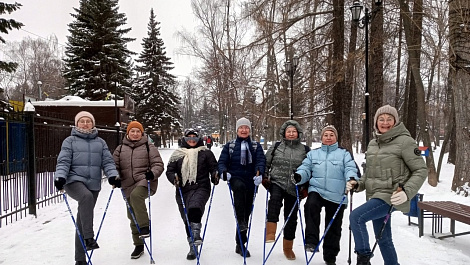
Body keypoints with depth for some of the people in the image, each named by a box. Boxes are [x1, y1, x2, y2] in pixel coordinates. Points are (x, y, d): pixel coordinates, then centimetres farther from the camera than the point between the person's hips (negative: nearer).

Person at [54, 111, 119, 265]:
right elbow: (63, 162, -2)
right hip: (74, 180, -3)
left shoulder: (100, 142, 14)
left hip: (93, 184, 3)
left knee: (83, 219, 8)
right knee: (86, 196, -36)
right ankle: (89, 238, -33)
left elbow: (108, 162, 7)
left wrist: (113, 175, -11)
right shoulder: (70, 141, 7)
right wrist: (60, 177, -19)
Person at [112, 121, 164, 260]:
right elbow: (114, 165, 12)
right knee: (132, 217, 9)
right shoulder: (120, 149, 12)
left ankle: (144, 226, -26)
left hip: (145, 181, -4)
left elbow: (158, 164, -1)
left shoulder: (149, 148, 3)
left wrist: (153, 173, -22)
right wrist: (113, 178, -8)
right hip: (128, 186, 4)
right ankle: (139, 245, 24)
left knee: (136, 195, -37)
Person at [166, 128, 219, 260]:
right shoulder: (177, 154, 12)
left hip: (201, 187, -3)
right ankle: (193, 247, 20)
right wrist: (174, 178, -9)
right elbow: (169, 170, 11)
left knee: (195, 207, -34)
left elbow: (214, 167, 8)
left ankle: (196, 233, -24)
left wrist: (215, 175, -12)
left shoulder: (205, 153, 8)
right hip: (183, 190, 3)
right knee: (187, 220, 7)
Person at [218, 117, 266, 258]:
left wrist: (259, 173, -24)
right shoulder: (229, 146, 9)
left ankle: (240, 244, 20)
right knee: (240, 187, -39)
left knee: (246, 212, 6)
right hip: (235, 178, -2)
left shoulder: (256, 146, 11)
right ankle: (240, 220, -32)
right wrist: (224, 172, -20)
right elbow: (222, 161, 3)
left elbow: (261, 161, -4)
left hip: (251, 181, 2)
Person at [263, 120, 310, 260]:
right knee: (275, 200, -34)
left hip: (294, 188, 1)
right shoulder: (275, 147, 6)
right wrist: (264, 178, 4)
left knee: (291, 217, 9)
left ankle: (287, 247, 27)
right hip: (277, 183, -1)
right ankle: (270, 233, -33)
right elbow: (265, 163, 14)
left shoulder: (305, 150, 4)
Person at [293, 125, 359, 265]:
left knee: (334, 227, 8)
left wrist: (352, 178, -27)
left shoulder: (344, 154, 8)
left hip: (337, 196, 0)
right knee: (311, 205, -34)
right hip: (317, 190, 0)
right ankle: (311, 241, -25)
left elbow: (350, 168, -5)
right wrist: (299, 175, -15)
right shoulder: (313, 154, 14)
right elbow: (306, 168, 8)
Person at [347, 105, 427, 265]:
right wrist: (358, 185, 2)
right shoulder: (373, 143, 11)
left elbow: (421, 170, -9)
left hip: (391, 196, -7)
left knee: (356, 216, -22)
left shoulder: (404, 141, -10)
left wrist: (407, 192, -22)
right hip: (374, 196, 7)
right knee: (383, 239, 16)